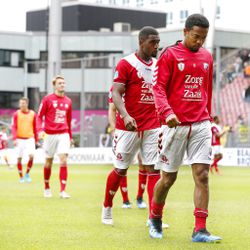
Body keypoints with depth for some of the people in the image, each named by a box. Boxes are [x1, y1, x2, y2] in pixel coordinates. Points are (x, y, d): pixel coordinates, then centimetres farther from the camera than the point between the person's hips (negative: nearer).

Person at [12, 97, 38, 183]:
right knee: (19, 158, 1)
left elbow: (35, 128, 11)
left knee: (31, 155, -16)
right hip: (20, 139, 0)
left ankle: (27, 173, 6)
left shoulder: (33, 114, 4)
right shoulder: (16, 114, -1)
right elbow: (14, 127, -6)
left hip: (30, 138, 0)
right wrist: (14, 138, -17)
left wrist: (36, 140, 12)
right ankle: (21, 177, 15)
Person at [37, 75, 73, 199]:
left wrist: (70, 136, 20)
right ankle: (47, 188, 26)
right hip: (50, 135, -2)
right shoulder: (47, 99, -2)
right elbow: (39, 116, -2)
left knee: (63, 161, -11)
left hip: (63, 134, 2)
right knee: (48, 162, 8)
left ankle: (63, 191, -10)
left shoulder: (68, 101, 10)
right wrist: (40, 130, -17)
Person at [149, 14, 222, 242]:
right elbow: (158, 87, -10)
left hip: (201, 125, 4)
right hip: (176, 124, -3)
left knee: (202, 175, -7)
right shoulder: (169, 55, -3)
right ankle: (155, 219, 29)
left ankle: (200, 230, -6)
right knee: (168, 178, 5)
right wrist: (167, 112, -26)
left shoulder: (207, 57, 12)